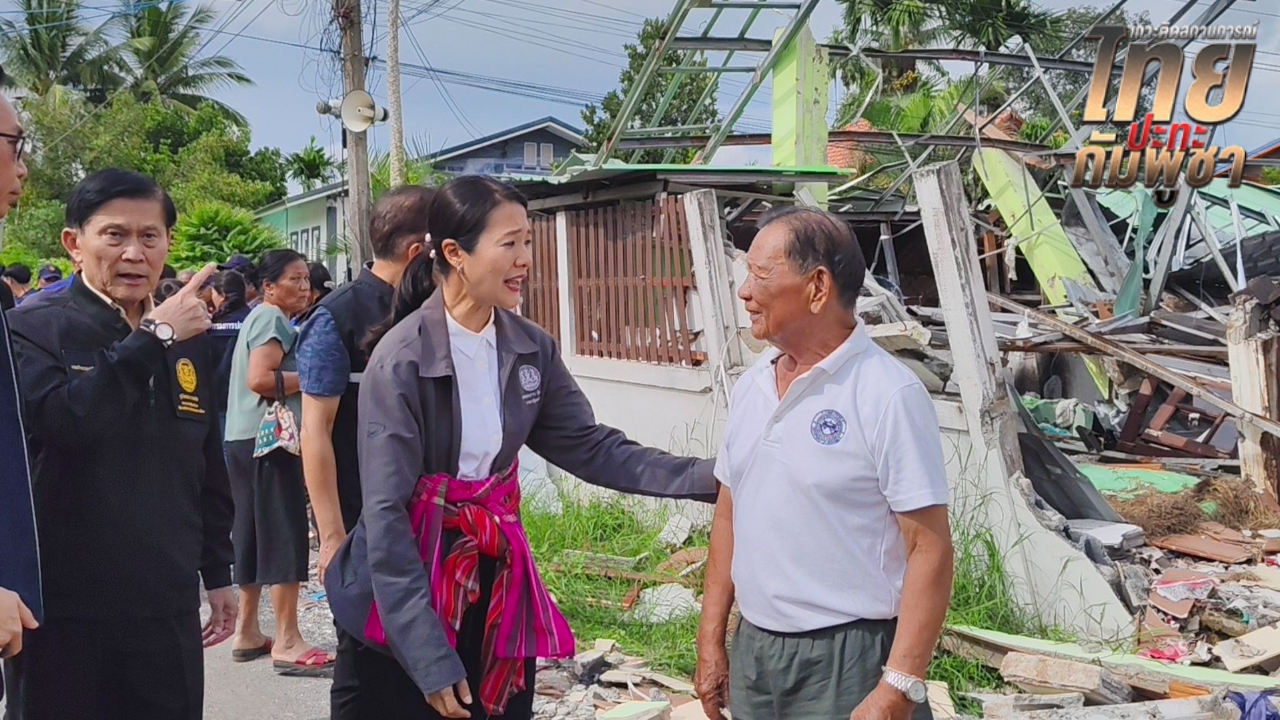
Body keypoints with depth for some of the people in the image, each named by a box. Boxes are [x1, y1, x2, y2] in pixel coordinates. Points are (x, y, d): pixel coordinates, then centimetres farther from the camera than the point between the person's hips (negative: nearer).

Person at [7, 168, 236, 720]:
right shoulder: (33, 328, -6)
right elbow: (63, 420, -26)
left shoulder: (186, 341, 11)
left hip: (168, 603, 5)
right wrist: (153, 338, -19)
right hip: (65, 607, -4)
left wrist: (218, 572, 19)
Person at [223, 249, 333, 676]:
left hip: (245, 437, 10)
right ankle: (287, 643, -10)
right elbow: (261, 379, -22)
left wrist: (306, 381, 16)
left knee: (254, 534, 13)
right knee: (285, 534, -10)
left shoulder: (259, 317, 21)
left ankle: (247, 632, 20)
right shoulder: (273, 319, -10)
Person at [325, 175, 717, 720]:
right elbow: (386, 513, -20)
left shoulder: (531, 349, -2)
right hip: (410, 586, -5)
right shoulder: (401, 361, -19)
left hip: (499, 578, 5)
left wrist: (707, 477, -12)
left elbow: (590, 447, 1)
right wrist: (428, 657, -23)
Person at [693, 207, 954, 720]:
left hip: (847, 661, -6)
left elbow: (929, 552, -16)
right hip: (750, 653, 6)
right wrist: (711, 641, 11)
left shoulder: (889, 395, -15)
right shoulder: (750, 386, 5)